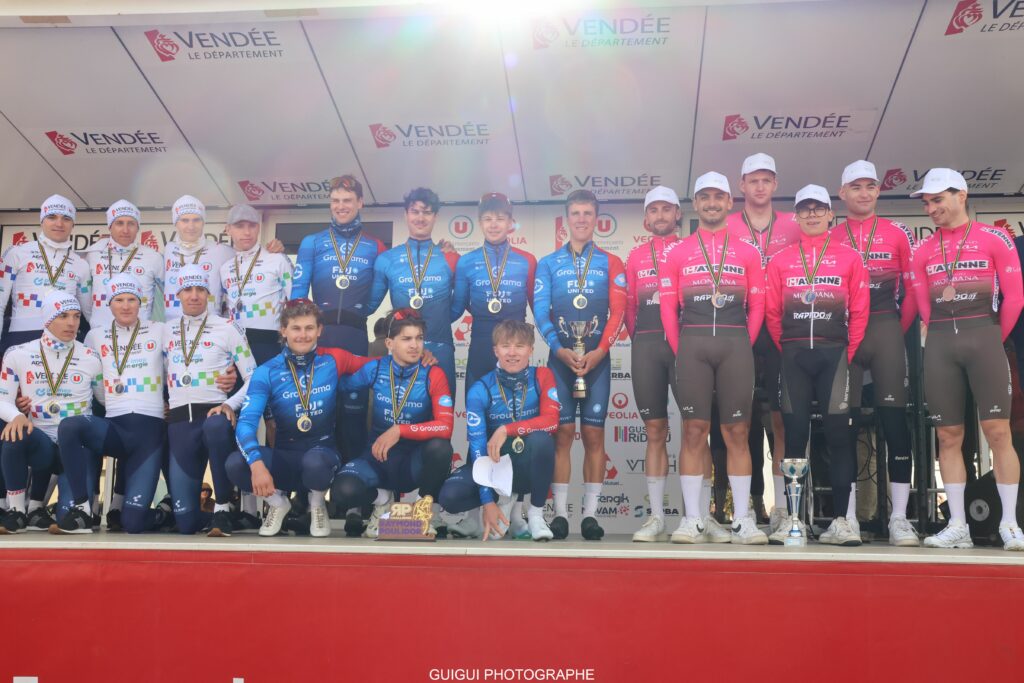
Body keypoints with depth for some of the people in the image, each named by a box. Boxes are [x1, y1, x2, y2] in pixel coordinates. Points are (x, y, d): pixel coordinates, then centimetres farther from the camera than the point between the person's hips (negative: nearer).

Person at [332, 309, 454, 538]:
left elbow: (445, 427, -23)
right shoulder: (375, 368, -4)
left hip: (415, 459, -1)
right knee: (344, 491, -30)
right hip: (377, 455, 1)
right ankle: (382, 499, 9)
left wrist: (400, 430, -29)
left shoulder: (433, 375, -11)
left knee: (440, 447, -36)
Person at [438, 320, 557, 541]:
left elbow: (551, 421, -21)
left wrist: (506, 429, -32)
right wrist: (487, 501, -23)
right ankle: (503, 500, 6)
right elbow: (477, 446, -16)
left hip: (531, 467, 0)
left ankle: (536, 514, -13)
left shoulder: (542, 377, -8)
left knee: (541, 438, -35)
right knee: (450, 495, -27)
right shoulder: (480, 390, -12)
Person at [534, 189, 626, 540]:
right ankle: (560, 512, 0)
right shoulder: (548, 264, 12)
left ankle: (590, 513, 3)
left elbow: (618, 311, 1)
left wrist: (599, 351, -11)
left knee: (594, 433, -1)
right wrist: (560, 349, -12)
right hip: (561, 356, 0)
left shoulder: (611, 264, 11)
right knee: (562, 432, -3)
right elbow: (540, 311, 3)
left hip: (597, 357, 0)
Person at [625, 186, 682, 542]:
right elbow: (629, 303, 16)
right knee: (655, 430, 3)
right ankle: (656, 516, 6)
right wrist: (638, 337, 8)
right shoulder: (636, 256, 17)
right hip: (646, 344, 3)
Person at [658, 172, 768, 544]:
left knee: (737, 432, 1)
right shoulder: (677, 252, 11)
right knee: (694, 431, -1)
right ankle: (694, 519, 2)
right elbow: (668, 307, 7)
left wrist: (742, 347, 2)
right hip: (692, 345, 0)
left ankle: (742, 521, 5)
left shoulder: (747, 252, 12)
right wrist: (682, 350, 0)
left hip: (736, 345, 0)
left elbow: (757, 307, 10)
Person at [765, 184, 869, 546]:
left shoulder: (849, 257, 6)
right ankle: (793, 519, 6)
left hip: (834, 353, -1)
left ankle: (840, 520, 4)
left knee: (838, 434, -1)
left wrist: (849, 353, -1)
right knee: (794, 434, 2)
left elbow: (860, 310, 3)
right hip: (794, 356, 1)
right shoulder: (780, 260, 9)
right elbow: (772, 311, 7)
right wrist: (787, 349, 2)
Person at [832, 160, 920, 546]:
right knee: (845, 424, 1)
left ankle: (899, 518, 0)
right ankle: (848, 517, 7)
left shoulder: (898, 234, 7)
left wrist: (900, 330, 4)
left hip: (886, 329, 0)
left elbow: (913, 288, 7)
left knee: (895, 420, -4)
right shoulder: (829, 238, 8)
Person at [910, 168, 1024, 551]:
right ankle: (957, 526, 8)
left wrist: (993, 338, 6)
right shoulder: (923, 252, 13)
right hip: (939, 343, 3)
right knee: (948, 436, 3)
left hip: (983, 336, -3)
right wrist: (946, 336, 9)